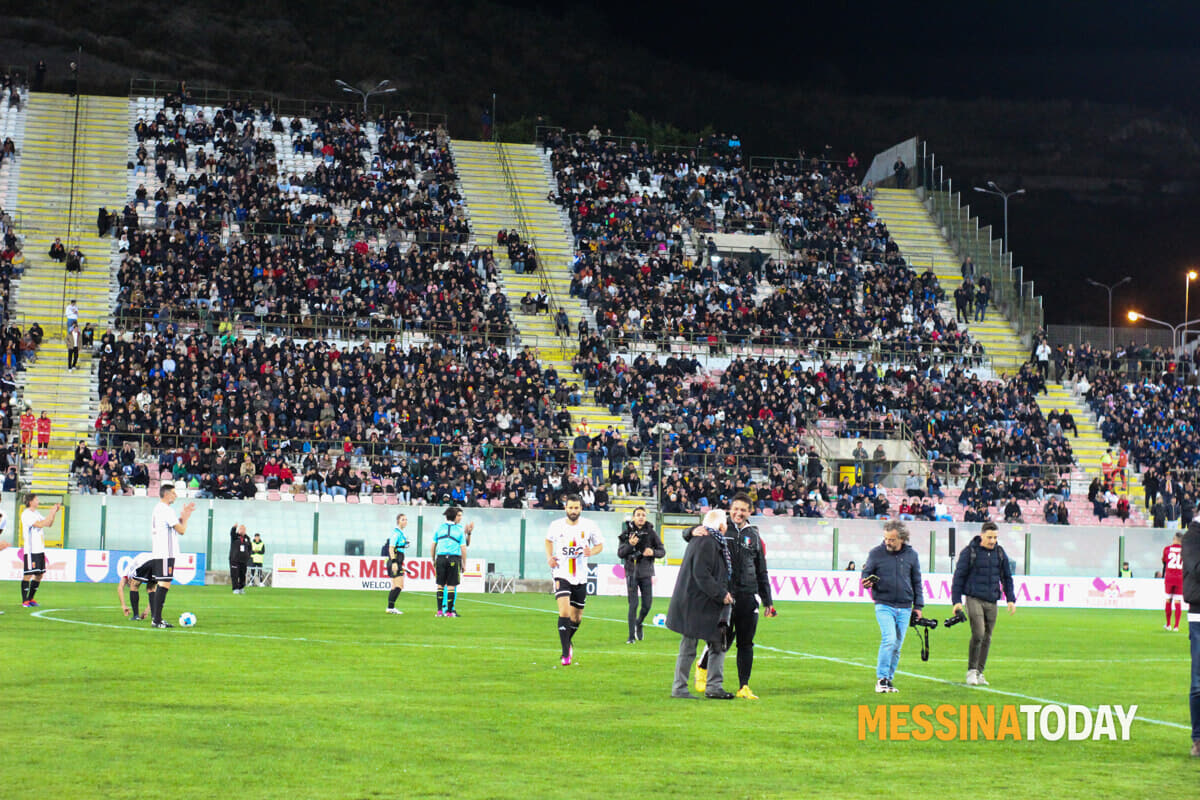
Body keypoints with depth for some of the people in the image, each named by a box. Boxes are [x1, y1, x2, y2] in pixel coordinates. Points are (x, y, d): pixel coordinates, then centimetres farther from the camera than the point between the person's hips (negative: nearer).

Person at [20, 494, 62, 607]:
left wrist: (54, 512, 9)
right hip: (31, 550, -9)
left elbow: (49, 524, 21)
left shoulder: (36, 513, 17)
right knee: (28, 574, -6)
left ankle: (30, 599, 18)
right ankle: (24, 601, -3)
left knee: (39, 574, 9)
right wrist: (51, 514, -15)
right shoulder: (26, 514, -11)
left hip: (40, 549, 9)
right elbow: (40, 524, -20)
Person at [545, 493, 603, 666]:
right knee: (564, 611, -20)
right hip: (561, 574, -2)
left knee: (576, 618, 11)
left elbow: (599, 545, 9)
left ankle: (568, 641, 42)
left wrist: (591, 552, -13)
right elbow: (549, 540, 19)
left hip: (580, 576, 2)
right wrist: (549, 557, 3)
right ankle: (566, 654, -18)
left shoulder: (589, 526, -3)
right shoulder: (556, 525, -2)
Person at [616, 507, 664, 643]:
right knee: (633, 604, -6)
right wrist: (630, 544, -20)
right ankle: (631, 636, -1)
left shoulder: (651, 533, 3)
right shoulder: (627, 533, 0)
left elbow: (662, 551, 6)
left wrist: (653, 552, -16)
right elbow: (620, 554, -2)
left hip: (646, 573, 2)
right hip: (632, 573, -2)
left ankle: (639, 623, 33)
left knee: (647, 604, 2)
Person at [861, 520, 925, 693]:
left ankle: (889, 679, 16)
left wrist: (918, 606, 13)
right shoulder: (876, 553, 0)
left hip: (904, 608, 3)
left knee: (897, 646, 6)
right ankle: (881, 679, -13)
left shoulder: (911, 555, 6)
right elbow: (866, 574, 7)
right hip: (884, 605, -3)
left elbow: (916, 582, 15)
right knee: (889, 639, -19)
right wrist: (866, 583, -17)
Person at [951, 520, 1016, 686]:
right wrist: (956, 600, -6)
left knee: (987, 638, 6)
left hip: (991, 601, 5)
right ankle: (971, 670, -5)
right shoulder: (969, 552, -3)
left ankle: (979, 672, 15)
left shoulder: (1000, 553, 10)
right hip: (974, 599, -4)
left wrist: (1011, 599, 13)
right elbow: (959, 576, -1)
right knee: (978, 634, -16)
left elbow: (1007, 577, 19)